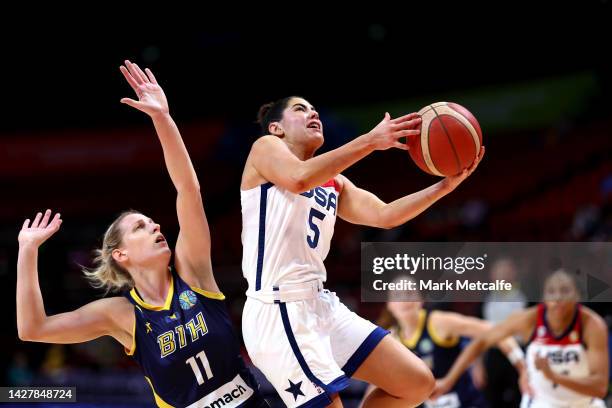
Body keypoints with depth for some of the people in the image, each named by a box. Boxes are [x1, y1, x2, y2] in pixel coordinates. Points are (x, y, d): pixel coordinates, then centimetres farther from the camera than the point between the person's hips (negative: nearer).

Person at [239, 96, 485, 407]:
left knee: (417, 382, 4)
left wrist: (446, 185, -1)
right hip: (278, 312, -8)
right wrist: (370, 141, -23)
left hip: (322, 305, 8)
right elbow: (299, 178, -21)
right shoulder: (265, 148, 1)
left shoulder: (334, 182, 22)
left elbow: (384, 215, 10)